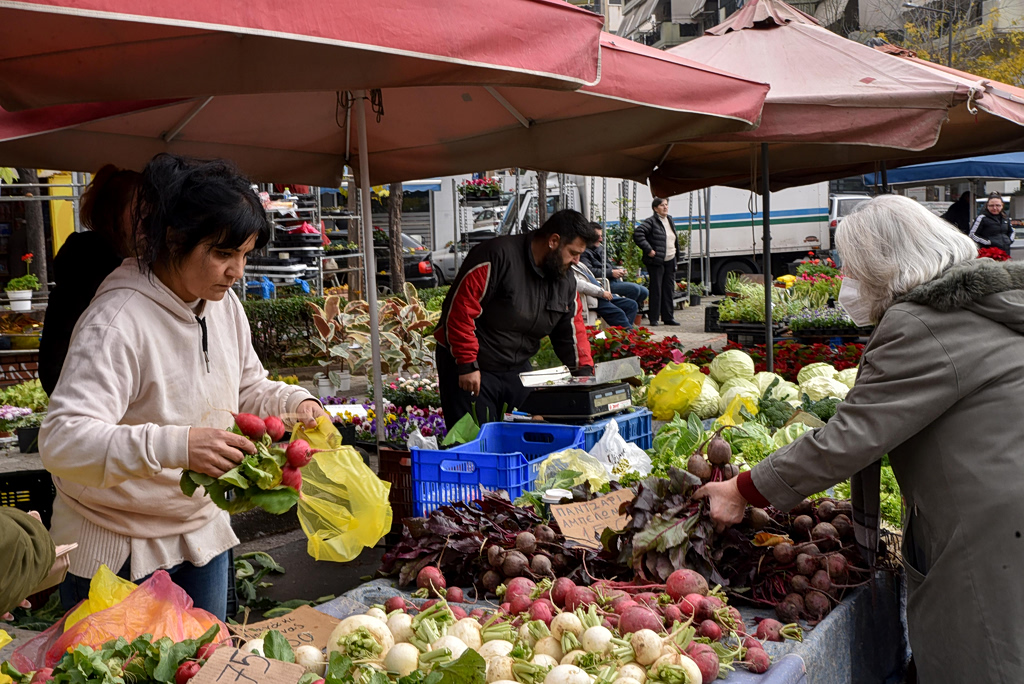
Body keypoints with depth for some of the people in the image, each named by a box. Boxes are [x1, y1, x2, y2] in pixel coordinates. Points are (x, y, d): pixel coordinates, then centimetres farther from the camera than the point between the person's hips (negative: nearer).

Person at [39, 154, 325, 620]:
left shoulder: (224, 303, 0)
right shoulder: (117, 322, -25)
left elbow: (248, 389, 14)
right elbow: (61, 440, -33)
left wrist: (296, 401, -8)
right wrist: (175, 445, -46)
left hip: (202, 532, 7)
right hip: (116, 552, -7)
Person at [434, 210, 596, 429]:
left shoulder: (565, 282, 4)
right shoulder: (498, 256, -21)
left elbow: (571, 331, 11)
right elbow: (460, 308, -23)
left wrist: (585, 371, -5)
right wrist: (467, 365, -23)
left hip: (517, 369, 7)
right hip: (472, 370, -7)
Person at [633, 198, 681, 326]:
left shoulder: (670, 220, 15)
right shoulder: (651, 222, -10)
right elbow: (637, 233, -21)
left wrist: (676, 251, 19)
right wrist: (648, 250, -21)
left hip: (670, 261, 7)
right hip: (656, 262, -7)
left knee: (669, 290, 9)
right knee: (656, 290, -4)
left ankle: (668, 317, 16)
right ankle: (654, 318, 3)